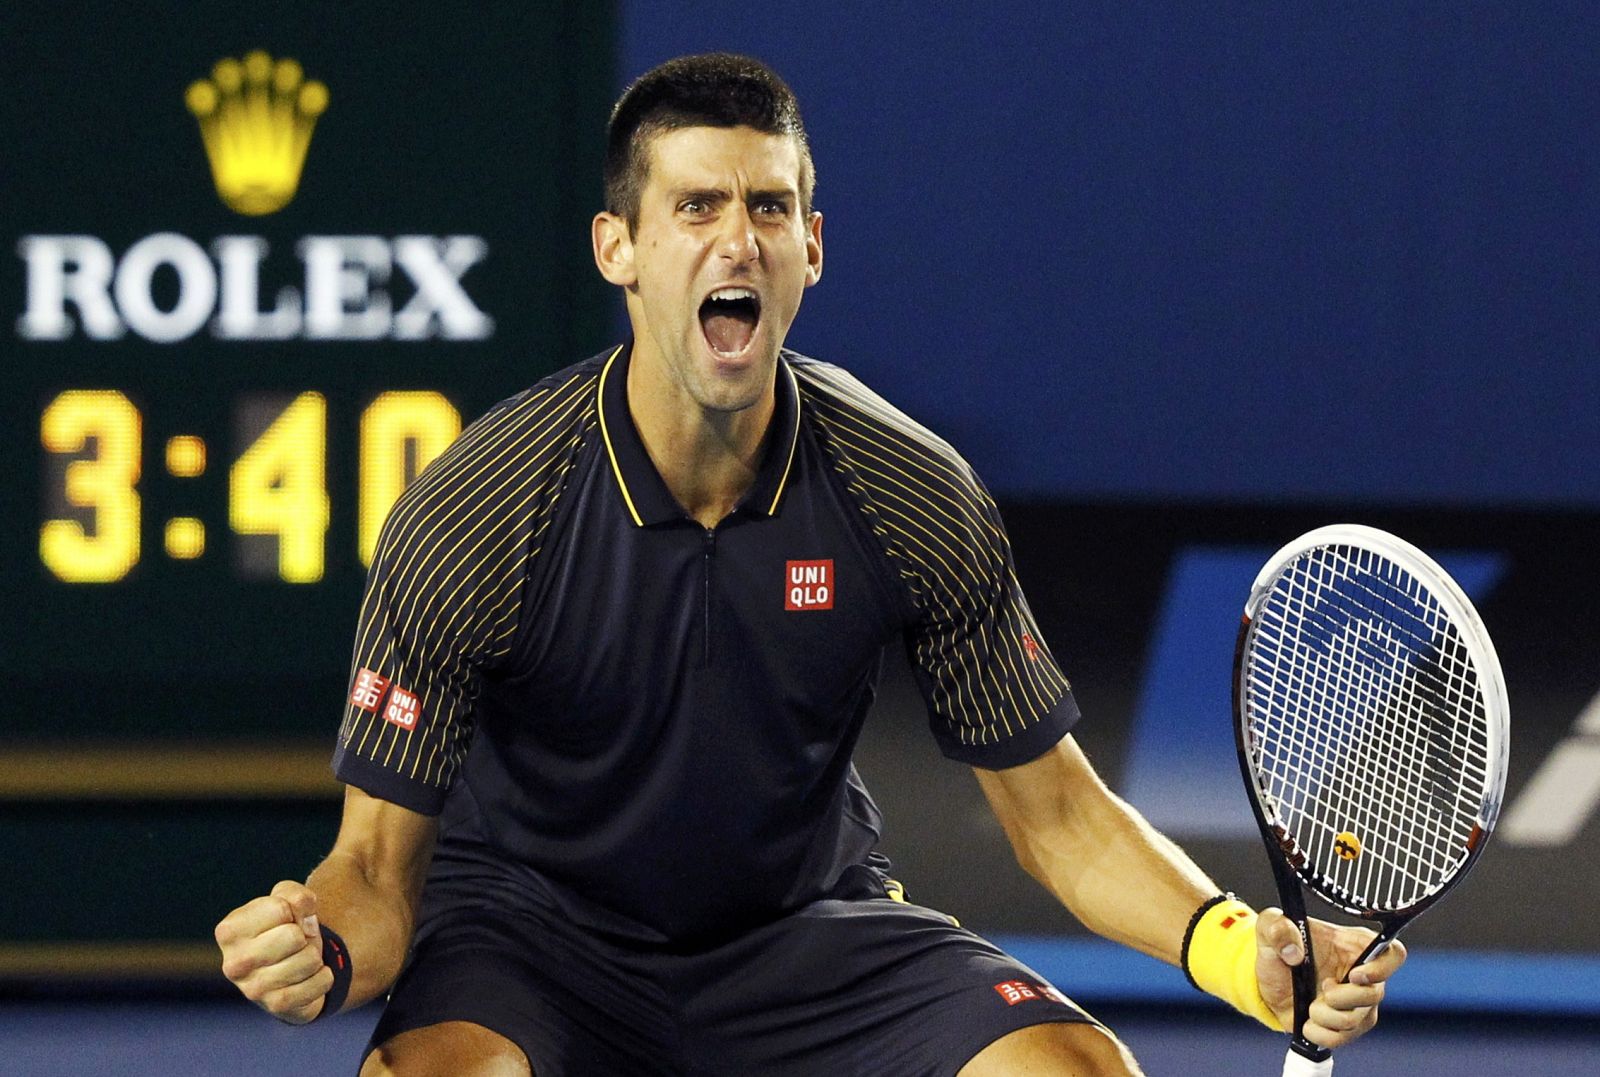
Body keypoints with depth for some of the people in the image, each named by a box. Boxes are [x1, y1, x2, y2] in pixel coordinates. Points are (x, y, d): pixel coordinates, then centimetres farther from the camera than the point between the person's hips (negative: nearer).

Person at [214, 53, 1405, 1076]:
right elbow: (383, 861, -15)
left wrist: (1239, 948, -22)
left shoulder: (918, 497, -12)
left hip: (807, 927, 3)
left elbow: (1057, 807, -4)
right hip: (536, 921, -3)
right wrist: (321, 956, -40)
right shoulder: (469, 516, -20)